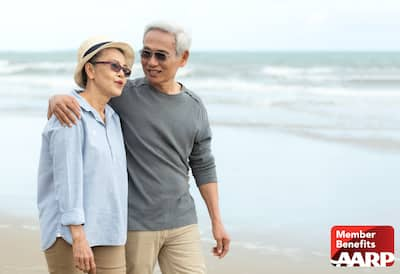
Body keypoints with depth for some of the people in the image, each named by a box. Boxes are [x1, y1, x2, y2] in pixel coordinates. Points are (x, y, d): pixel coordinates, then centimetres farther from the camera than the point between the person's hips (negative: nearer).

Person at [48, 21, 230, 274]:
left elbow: (203, 167, 13)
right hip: (133, 224, -3)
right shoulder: (124, 95, -6)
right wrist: (57, 99, -30)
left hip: (181, 223, 4)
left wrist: (217, 222, 10)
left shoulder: (195, 107, 7)